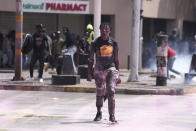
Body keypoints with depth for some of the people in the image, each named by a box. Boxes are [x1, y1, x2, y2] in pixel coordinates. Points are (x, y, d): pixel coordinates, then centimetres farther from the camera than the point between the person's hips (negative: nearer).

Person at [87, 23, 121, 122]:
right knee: (99, 93, 8)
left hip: (111, 69, 0)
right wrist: (89, 74, -1)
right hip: (99, 70, 0)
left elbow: (116, 60, 10)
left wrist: (118, 75, 8)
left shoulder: (113, 43, 5)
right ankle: (99, 112, 30)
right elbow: (91, 60, 5)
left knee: (111, 91, -15)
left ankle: (112, 115, -14)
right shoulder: (95, 43, 1)